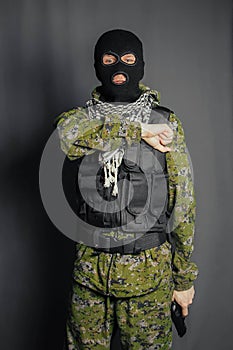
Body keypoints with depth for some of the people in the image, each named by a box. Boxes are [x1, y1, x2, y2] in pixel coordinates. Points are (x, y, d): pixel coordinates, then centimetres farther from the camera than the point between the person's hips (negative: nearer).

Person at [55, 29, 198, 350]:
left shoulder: (166, 124, -2)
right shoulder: (81, 117, 2)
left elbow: (183, 205, 0)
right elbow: (66, 132, -25)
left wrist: (184, 278, 1)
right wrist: (139, 131, -22)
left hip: (148, 268, -1)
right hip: (88, 266, 2)